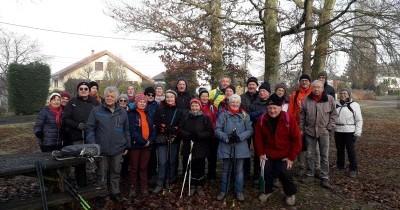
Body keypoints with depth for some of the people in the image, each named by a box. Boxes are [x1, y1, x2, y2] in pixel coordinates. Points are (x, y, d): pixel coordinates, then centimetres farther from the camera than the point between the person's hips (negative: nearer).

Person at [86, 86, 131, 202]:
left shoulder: (122, 112, 7)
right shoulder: (96, 111, -2)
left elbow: (126, 130, 11)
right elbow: (90, 128, -3)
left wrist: (127, 146, 11)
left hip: (118, 149, 2)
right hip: (102, 148, -2)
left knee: (115, 172, 13)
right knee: (102, 173, 9)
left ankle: (115, 192, 28)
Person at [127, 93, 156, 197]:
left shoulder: (148, 114, 13)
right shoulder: (131, 114, -6)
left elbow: (152, 129, 9)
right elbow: (132, 131, -16)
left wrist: (150, 141, -8)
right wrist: (143, 141, -18)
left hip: (147, 145, 4)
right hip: (135, 144, -4)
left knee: (144, 167, 11)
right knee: (134, 167, 6)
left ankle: (144, 187, 20)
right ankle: (133, 187, 18)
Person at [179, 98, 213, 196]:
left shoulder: (205, 118, 1)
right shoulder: (186, 118, 8)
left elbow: (209, 132, -6)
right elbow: (180, 130, 1)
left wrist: (198, 135, -20)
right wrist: (189, 135, -18)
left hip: (201, 148, -1)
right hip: (188, 147, 2)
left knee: (200, 168, 6)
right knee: (189, 167, 6)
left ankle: (199, 186, 24)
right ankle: (192, 186, 24)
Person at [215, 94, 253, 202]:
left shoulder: (245, 115, 4)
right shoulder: (223, 115, 0)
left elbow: (250, 130, -1)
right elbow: (217, 130, -4)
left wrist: (240, 137, -17)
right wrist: (227, 137, -19)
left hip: (240, 147, 1)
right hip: (226, 147, 0)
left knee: (239, 170, 10)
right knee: (226, 170, 12)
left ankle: (239, 191, 24)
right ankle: (223, 191, 26)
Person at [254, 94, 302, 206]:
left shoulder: (288, 120, -17)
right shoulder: (262, 120, -8)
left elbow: (296, 139, -11)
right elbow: (258, 138, 1)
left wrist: (291, 157, -11)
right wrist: (261, 153, -3)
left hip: (284, 155, -3)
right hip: (268, 154, 3)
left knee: (284, 172, -11)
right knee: (267, 172, 4)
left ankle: (291, 193, 17)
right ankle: (267, 191, 31)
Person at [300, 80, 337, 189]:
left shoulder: (329, 99, -3)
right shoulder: (306, 100, -1)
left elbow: (333, 114, 3)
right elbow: (301, 116, 5)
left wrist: (330, 127, -3)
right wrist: (301, 129, 3)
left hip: (324, 131, -1)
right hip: (309, 131, 1)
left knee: (324, 155, 4)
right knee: (310, 155, 11)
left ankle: (325, 178, 13)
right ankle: (310, 175, 26)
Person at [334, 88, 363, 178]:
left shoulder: (354, 105, -3)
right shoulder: (336, 104, 10)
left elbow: (359, 120, -4)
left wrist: (357, 133, -9)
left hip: (350, 132, -5)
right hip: (338, 131, 5)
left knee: (351, 150, 0)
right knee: (339, 150, 13)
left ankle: (353, 169, 12)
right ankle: (340, 166, 28)